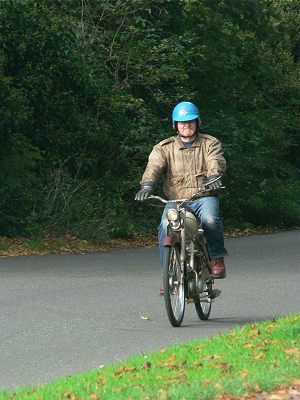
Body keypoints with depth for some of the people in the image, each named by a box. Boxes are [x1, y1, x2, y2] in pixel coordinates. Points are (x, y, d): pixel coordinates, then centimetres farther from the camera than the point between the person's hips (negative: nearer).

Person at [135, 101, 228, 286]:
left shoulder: (210, 143, 14)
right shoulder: (164, 148, 14)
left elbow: (217, 161, -5)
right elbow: (154, 166, -4)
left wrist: (214, 175, -29)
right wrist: (147, 184, -26)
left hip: (204, 197, -1)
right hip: (175, 200, 1)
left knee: (210, 219, -34)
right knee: (166, 226, -29)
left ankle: (217, 257, -10)